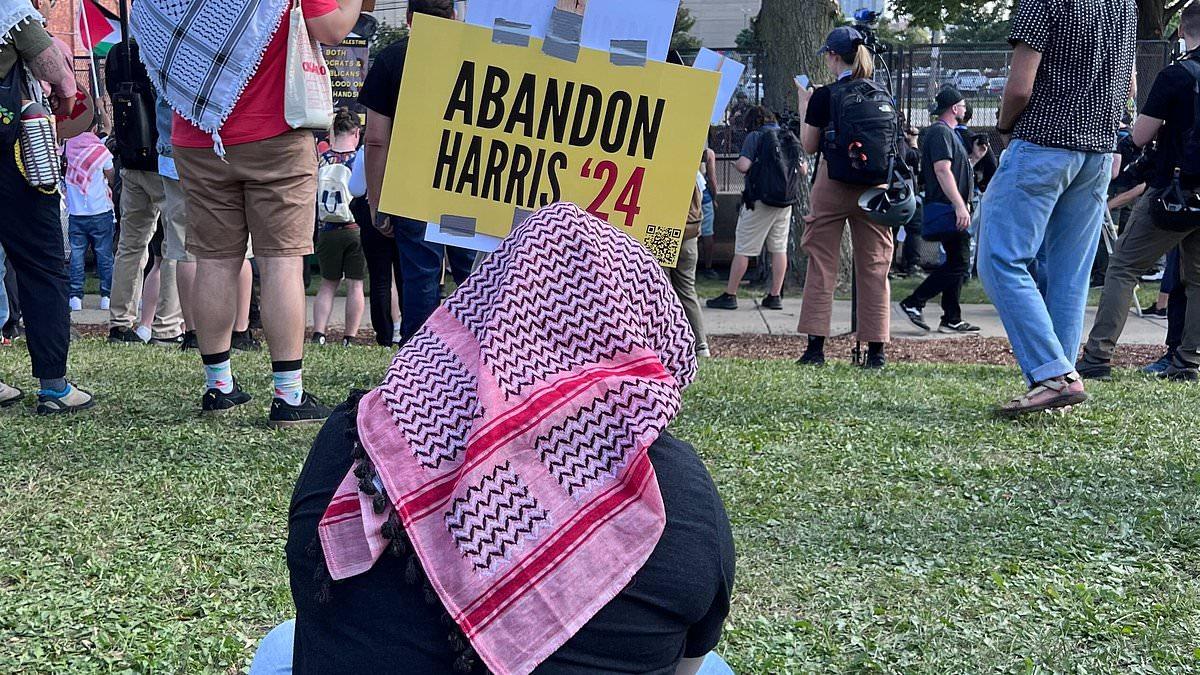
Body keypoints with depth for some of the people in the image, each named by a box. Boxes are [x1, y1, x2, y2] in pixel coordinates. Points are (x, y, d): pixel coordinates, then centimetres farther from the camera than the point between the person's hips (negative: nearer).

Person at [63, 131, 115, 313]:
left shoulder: (67, 147, -1)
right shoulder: (101, 151, -8)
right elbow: (112, 179, 3)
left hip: (75, 213, 2)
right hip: (100, 211, -2)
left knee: (76, 254, 6)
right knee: (104, 255, 6)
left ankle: (75, 296, 2)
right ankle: (106, 295, 6)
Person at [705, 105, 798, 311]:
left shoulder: (756, 136, -7)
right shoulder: (790, 138, 10)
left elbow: (743, 166, -16)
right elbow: (801, 169, 13)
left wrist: (736, 164, 5)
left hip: (760, 199, -5)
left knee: (743, 249, -1)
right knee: (779, 248, 9)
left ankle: (730, 295, 2)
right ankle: (775, 296, 9)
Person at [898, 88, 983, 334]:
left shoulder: (948, 132, 22)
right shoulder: (940, 132, -11)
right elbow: (942, 170, -22)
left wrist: (973, 157, 16)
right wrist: (960, 206, -26)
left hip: (952, 210, 11)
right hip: (949, 210, -11)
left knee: (958, 263, 10)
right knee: (958, 263, -10)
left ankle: (952, 320, 12)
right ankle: (914, 303, -7)